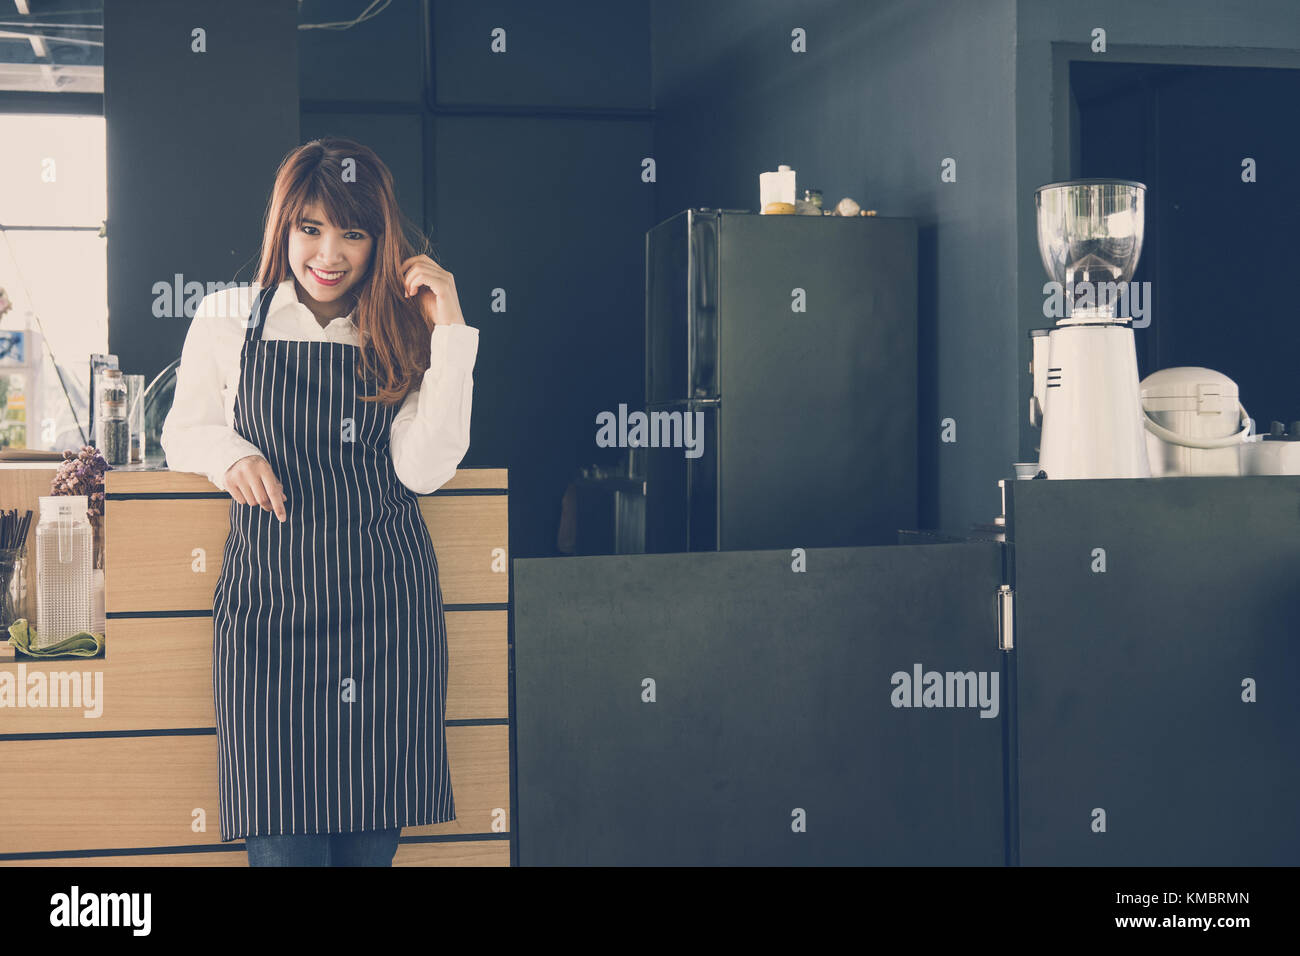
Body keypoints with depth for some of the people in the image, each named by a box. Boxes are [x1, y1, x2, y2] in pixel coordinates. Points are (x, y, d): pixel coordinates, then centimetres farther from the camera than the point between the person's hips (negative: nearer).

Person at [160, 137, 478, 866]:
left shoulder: (401, 333, 6)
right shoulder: (228, 321, 6)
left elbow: (425, 469, -5)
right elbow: (182, 436, 16)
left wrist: (449, 330, -9)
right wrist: (232, 453, -6)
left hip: (387, 609, 1)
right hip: (269, 599, -1)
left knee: (371, 842, 4)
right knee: (284, 844, -7)